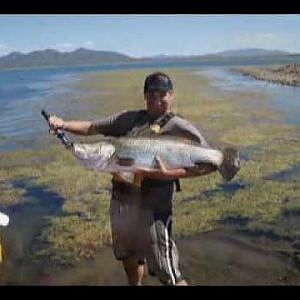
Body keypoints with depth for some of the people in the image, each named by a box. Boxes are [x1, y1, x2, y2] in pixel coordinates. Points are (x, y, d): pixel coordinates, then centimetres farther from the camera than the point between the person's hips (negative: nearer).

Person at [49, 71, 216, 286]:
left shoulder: (180, 127, -6)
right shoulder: (129, 118, 11)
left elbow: (210, 164, -13)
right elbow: (92, 128, 12)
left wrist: (171, 174, -22)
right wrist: (64, 125, -4)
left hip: (152, 205, -6)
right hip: (120, 200, 6)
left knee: (168, 275, -1)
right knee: (129, 255, 26)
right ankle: (135, 283, 51)